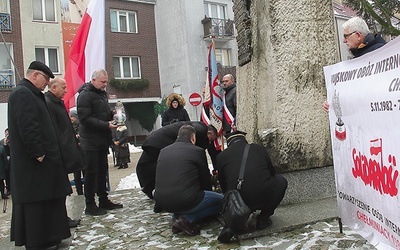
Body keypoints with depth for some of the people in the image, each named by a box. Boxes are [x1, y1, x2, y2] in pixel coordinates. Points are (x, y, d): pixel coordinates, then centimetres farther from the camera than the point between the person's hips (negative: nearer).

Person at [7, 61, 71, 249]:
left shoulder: (30, 93, 20)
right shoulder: (22, 93, -14)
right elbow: (27, 128, -23)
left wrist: (44, 153, 19)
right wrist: (38, 153, -20)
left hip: (42, 158, 10)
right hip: (34, 162, -10)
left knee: (44, 201, 15)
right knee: (37, 203, -3)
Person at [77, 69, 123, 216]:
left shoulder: (102, 94, 16)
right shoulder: (85, 95, -12)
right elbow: (85, 118, -20)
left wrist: (113, 115, 4)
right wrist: (106, 125, -23)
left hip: (102, 140, 9)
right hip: (91, 141, -9)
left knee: (102, 171, 13)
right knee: (91, 173, -2)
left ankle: (104, 201, 23)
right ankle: (90, 205, 7)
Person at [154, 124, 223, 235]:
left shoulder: (163, 151, 13)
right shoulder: (197, 151, -2)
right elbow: (205, 178, 7)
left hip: (161, 202, 7)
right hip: (185, 200, -7)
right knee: (220, 200, 12)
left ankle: (176, 216, 11)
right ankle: (187, 219, -4)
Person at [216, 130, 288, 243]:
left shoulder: (221, 156, 8)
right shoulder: (260, 149, 10)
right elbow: (272, 173, 25)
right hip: (265, 199, -1)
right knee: (281, 180, 27)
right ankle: (263, 218, 21)